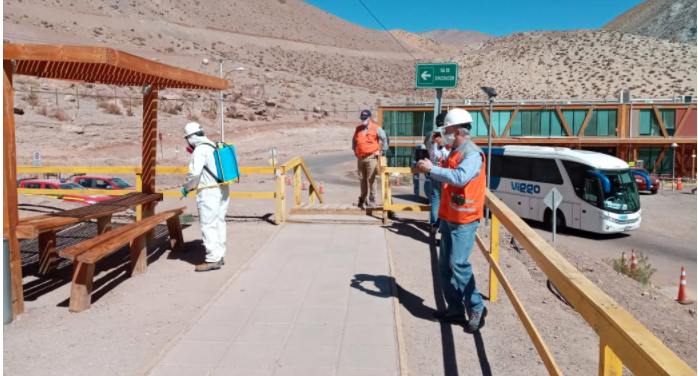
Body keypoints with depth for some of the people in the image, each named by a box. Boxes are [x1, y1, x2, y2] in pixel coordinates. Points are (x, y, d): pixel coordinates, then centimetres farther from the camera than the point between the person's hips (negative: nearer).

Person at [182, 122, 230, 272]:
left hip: (209, 192, -9)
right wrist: (198, 184, 20)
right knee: (219, 223, 14)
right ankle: (219, 256, 21)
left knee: (208, 225, -4)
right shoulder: (214, 146, 13)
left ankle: (213, 259, -2)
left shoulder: (200, 150, -13)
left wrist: (187, 188, 0)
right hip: (222, 189, 9)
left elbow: (194, 173, -18)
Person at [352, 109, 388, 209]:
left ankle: (372, 199, -6)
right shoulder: (358, 129, 15)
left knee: (371, 179, -10)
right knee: (362, 179, 11)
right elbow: (354, 140, 30)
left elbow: (385, 138, -5)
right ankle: (362, 199, 19)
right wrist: (354, 149, 20)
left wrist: (381, 151, -7)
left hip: (371, 157, -5)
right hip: (360, 157, 6)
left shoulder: (376, 128, -2)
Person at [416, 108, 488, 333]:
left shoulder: (472, 154, -17)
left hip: (463, 219, -9)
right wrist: (430, 169, 4)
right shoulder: (454, 152, 13)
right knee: (445, 266, 11)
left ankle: (476, 308, 6)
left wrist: (432, 169, -27)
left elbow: (460, 178, -33)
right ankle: (455, 309, 21)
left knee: (458, 265, -10)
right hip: (448, 216, 10)